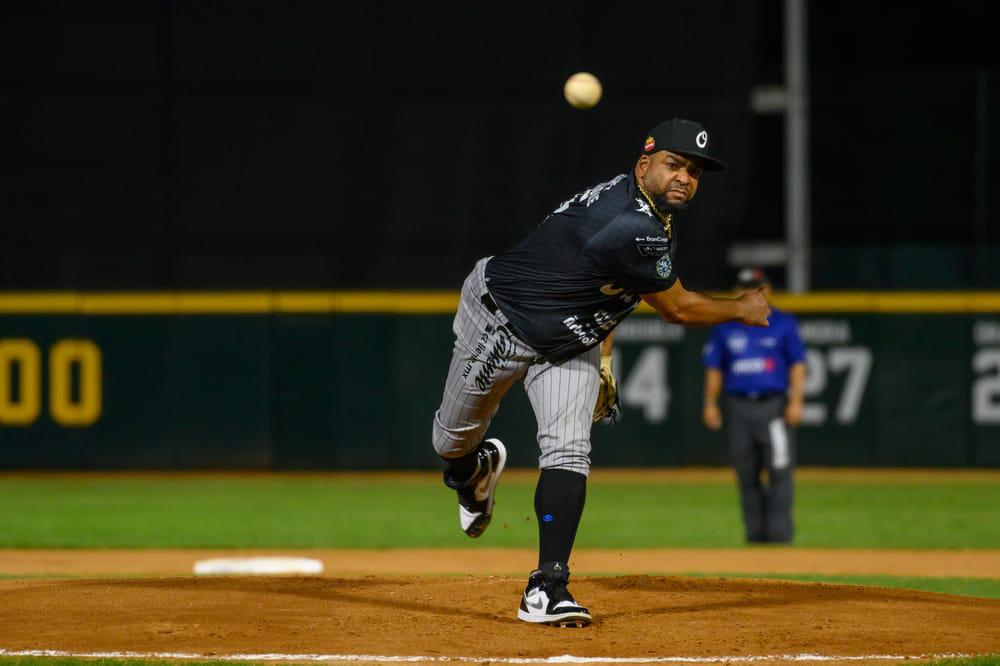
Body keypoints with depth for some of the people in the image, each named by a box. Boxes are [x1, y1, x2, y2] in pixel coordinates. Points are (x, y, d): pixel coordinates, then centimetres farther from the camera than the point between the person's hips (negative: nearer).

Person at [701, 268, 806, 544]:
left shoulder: (783, 323, 6)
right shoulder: (724, 327, 12)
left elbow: (797, 363, 3)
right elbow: (714, 368, 14)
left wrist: (796, 400, -8)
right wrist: (710, 404, 5)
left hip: (774, 406, -3)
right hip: (739, 407, 3)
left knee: (779, 472, -10)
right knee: (747, 476, 4)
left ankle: (780, 536, -10)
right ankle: (755, 536, 10)